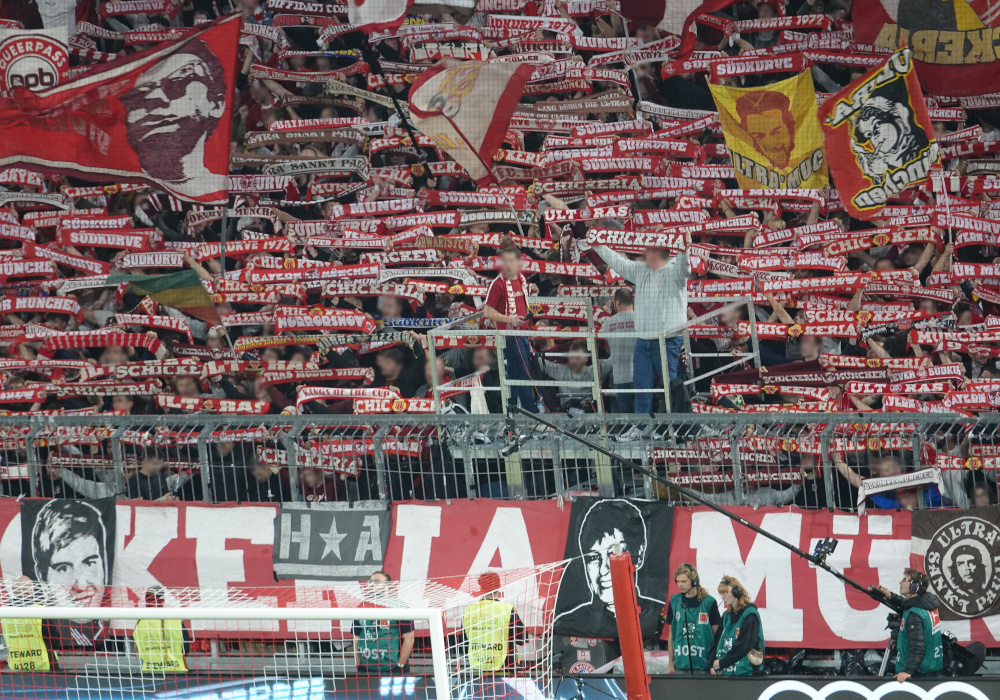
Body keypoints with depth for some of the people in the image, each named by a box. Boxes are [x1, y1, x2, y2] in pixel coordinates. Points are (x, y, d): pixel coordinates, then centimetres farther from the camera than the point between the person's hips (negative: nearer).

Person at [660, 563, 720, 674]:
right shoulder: (674, 601, 7)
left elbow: (716, 634, 2)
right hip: (680, 664, 3)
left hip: (703, 664, -3)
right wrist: (670, 663, 10)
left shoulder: (709, 602, -3)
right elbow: (671, 633, 12)